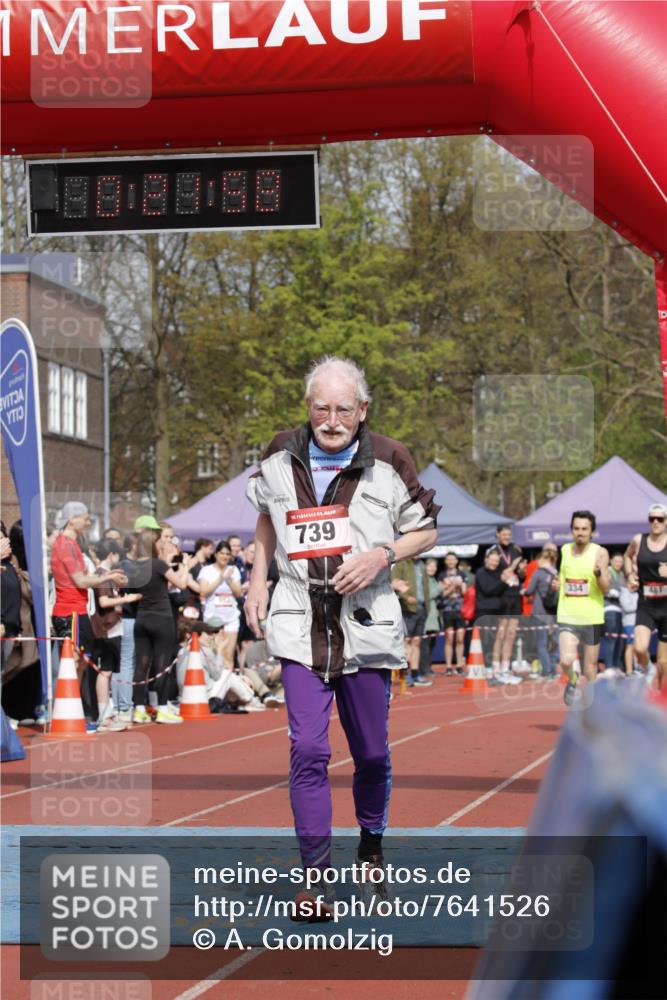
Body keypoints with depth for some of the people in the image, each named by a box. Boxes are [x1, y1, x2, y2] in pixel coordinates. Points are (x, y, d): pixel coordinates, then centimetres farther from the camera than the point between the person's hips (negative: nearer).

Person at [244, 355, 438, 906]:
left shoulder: (388, 460, -4)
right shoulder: (281, 456, 3)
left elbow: (426, 530, 5)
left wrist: (381, 556, -12)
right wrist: (258, 578, 14)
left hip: (366, 623, 0)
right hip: (299, 623, 1)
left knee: (371, 752, 9)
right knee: (308, 749, -10)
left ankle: (372, 845, 35)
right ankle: (315, 873, -5)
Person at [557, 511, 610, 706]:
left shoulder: (600, 553, -6)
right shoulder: (565, 550, 5)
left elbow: (606, 589, -12)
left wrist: (598, 572, -30)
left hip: (592, 617, -2)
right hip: (567, 617, 2)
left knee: (591, 666, 7)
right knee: (566, 661, -17)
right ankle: (572, 682, 15)